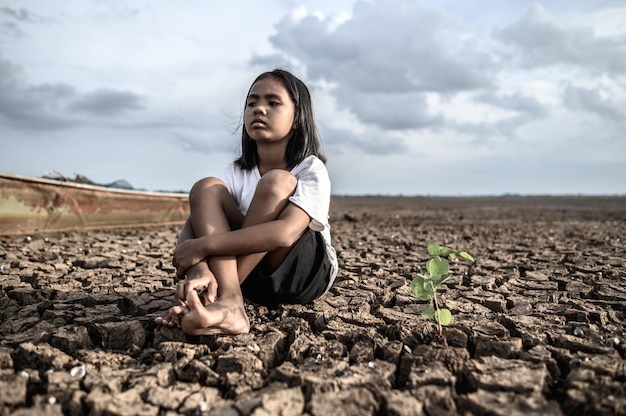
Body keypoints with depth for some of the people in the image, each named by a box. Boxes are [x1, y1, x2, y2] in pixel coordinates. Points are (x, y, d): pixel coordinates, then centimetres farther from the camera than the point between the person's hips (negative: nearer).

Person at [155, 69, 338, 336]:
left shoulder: (311, 170, -14)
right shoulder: (237, 172, -1)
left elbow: (285, 233, -32)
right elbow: (193, 225, -16)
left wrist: (203, 245, -32)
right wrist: (199, 270, -38)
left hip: (307, 274, -3)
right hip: (255, 278, 4)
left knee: (277, 182, -27)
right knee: (206, 188, -16)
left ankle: (215, 295, -29)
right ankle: (228, 303, -34)